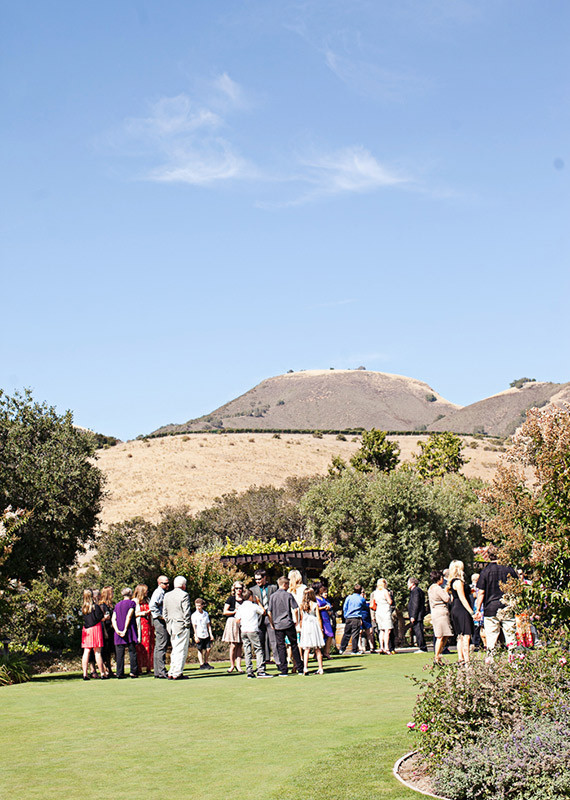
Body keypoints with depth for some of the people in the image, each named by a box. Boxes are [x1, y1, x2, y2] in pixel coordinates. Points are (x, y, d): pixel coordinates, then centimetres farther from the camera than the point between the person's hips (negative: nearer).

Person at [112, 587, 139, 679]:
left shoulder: (117, 605, 15)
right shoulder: (131, 603, 1)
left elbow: (113, 619, 5)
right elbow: (129, 616, -10)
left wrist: (117, 630, -4)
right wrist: (125, 629, -11)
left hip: (119, 632, 4)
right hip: (129, 630, -4)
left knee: (119, 654, 3)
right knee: (132, 652, 0)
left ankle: (120, 673, 1)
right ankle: (133, 671, -5)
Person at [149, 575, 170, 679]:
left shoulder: (162, 593, 20)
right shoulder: (158, 592, -11)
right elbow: (152, 605, -26)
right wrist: (161, 616, -20)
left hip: (163, 622, 10)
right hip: (160, 622, -10)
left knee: (159, 647, 11)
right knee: (161, 647, -11)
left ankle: (157, 672, 15)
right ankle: (161, 671, -11)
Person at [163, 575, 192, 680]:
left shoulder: (167, 595, 10)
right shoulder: (184, 595, -10)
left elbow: (165, 612, 13)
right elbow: (186, 612, -13)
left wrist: (168, 623, 18)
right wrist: (188, 624, -5)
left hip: (172, 627, 7)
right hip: (181, 625, -7)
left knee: (175, 650, 15)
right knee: (181, 650, -3)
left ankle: (171, 673, 14)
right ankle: (177, 674, -5)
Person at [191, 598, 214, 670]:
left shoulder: (206, 614, 10)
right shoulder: (194, 615, -3)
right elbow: (194, 626, -5)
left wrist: (210, 634, 10)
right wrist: (196, 636, -10)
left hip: (206, 635, 4)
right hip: (199, 635, -4)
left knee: (208, 649, 4)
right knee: (200, 650, 0)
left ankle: (206, 663, 18)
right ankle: (201, 664, 6)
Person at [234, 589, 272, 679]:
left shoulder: (240, 607, 8)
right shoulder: (254, 606, -2)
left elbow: (237, 620, 6)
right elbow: (263, 612, 12)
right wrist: (258, 602, 19)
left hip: (243, 631, 5)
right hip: (253, 630, -5)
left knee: (247, 652, 6)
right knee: (259, 650, -1)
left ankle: (249, 672, 3)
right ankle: (260, 671, -9)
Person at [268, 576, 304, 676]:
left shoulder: (272, 596, 2)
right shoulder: (288, 595, -4)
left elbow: (269, 612, 1)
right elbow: (295, 610, -8)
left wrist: (272, 624, 10)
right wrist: (296, 621, 6)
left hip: (278, 625, 1)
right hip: (289, 624, -1)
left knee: (281, 647, 4)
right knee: (294, 645, 8)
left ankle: (283, 670, 1)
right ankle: (300, 668, 12)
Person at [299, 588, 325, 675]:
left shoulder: (302, 605, 2)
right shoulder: (315, 605, -1)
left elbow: (301, 619, 5)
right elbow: (318, 619, -1)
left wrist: (301, 629, 14)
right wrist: (321, 630, 5)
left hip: (305, 627, 1)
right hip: (314, 626, -1)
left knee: (306, 649, 0)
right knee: (318, 650, 6)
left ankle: (305, 668, -13)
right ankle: (320, 669, 7)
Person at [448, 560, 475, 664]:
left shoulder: (452, 582, 15)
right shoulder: (458, 582, -14)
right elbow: (463, 599, -17)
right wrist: (472, 613, -17)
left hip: (455, 609, 10)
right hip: (462, 610, -10)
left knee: (460, 636, 13)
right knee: (466, 636, -11)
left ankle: (460, 659, 14)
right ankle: (466, 660, -16)